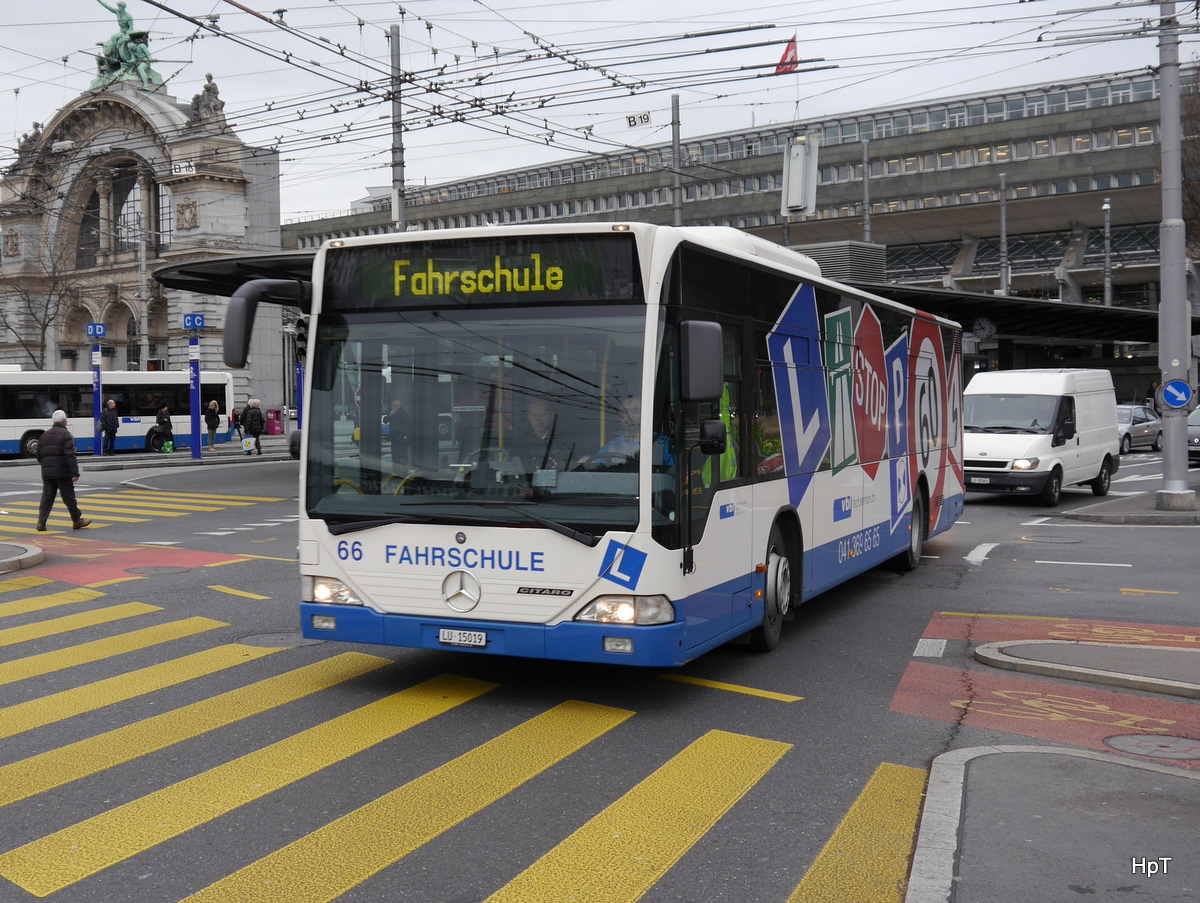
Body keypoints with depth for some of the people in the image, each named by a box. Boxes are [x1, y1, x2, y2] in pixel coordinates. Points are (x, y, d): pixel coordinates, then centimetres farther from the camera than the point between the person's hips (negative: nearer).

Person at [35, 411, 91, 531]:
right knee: (69, 497, 4)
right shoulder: (65, 434, -8)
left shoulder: (45, 435, 12)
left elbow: (39, 455, 16)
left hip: (47, 473, 5)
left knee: (47, 498, 6)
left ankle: (41, 523, -2)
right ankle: (77, 521, 14)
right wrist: (75, 473, -18)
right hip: (63, 472, -5)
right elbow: (70, 456, -17)